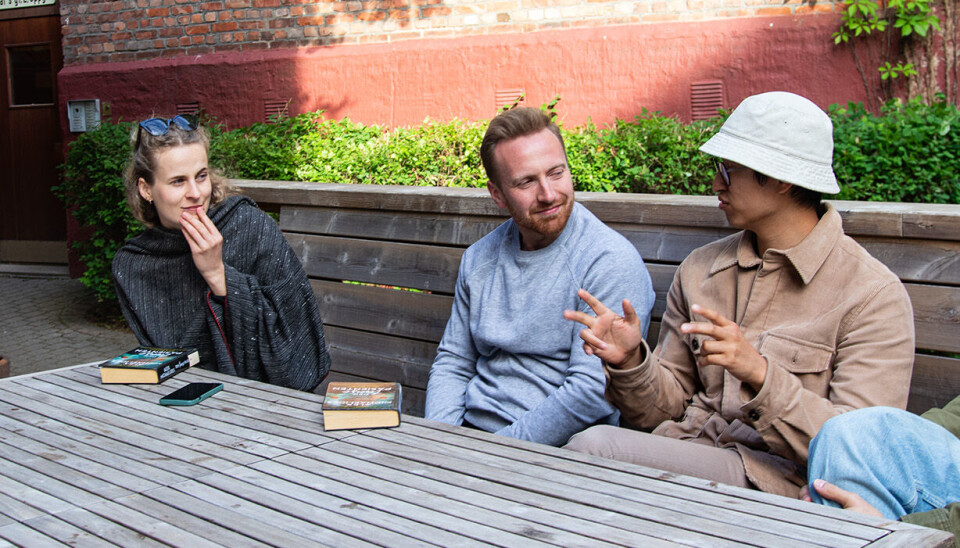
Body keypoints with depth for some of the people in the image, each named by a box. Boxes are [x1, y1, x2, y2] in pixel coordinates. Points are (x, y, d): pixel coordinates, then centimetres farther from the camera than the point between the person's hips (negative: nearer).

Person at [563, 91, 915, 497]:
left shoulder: (874, 294, -5)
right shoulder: (699, 270, 13)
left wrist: (760, 374, -26)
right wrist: (631, 362, -8)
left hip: (782, 480, -5)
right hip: (688, 455, 6)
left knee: (593, 446, -28)